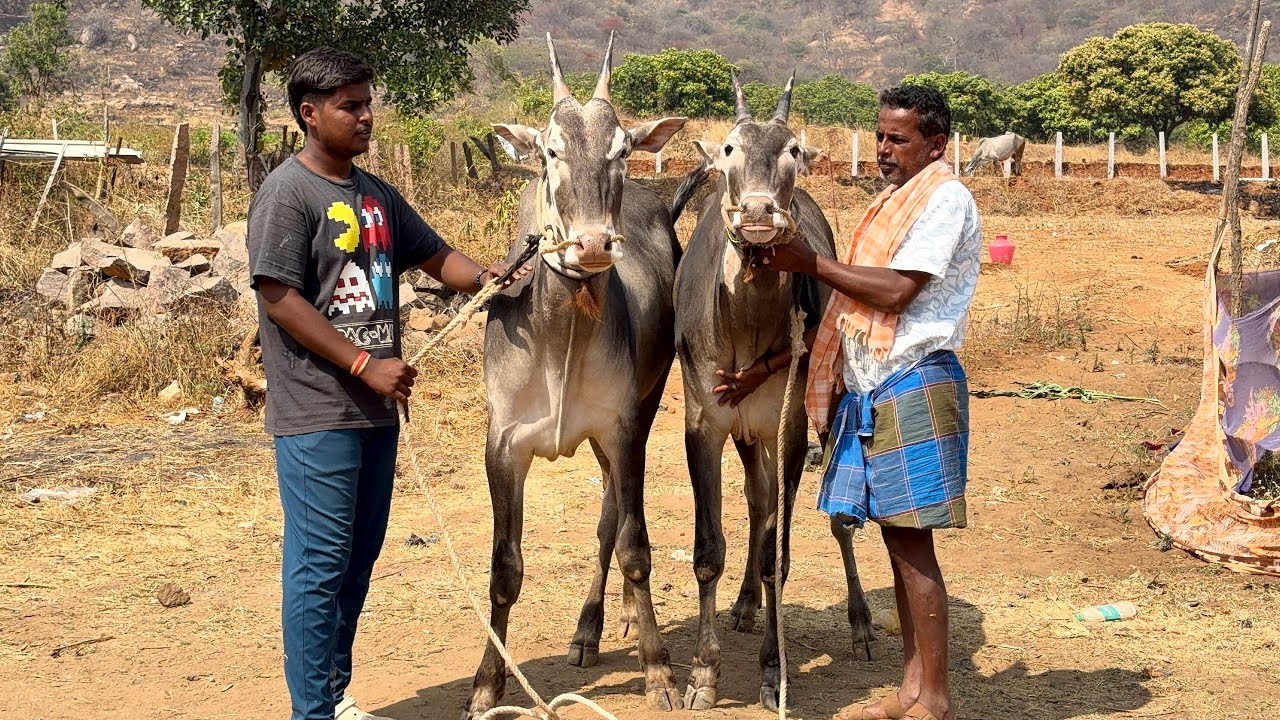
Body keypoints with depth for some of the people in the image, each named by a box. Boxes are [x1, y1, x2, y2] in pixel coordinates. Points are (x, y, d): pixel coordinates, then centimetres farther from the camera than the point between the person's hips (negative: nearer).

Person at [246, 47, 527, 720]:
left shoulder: (377, 194, 13)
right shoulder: (288, 193, -10)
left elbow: (434, 255, 21)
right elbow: (280, 297, -16)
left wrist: (483, 275, -1)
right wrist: (365, 364, -18)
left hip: (376, 409, 8)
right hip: (317, 415, -8)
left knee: (358, 560, 14)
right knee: (320, 564, -5)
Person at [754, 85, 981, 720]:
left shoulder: (945, 197, -7)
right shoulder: (892, 202, 20)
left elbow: (895, 291, -17)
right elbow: (857, 302, 18)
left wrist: (810, 263, -12)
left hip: (913, 386, -8)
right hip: (868, 388, 8)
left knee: (911, 546, -6)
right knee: (900, 545, 10)